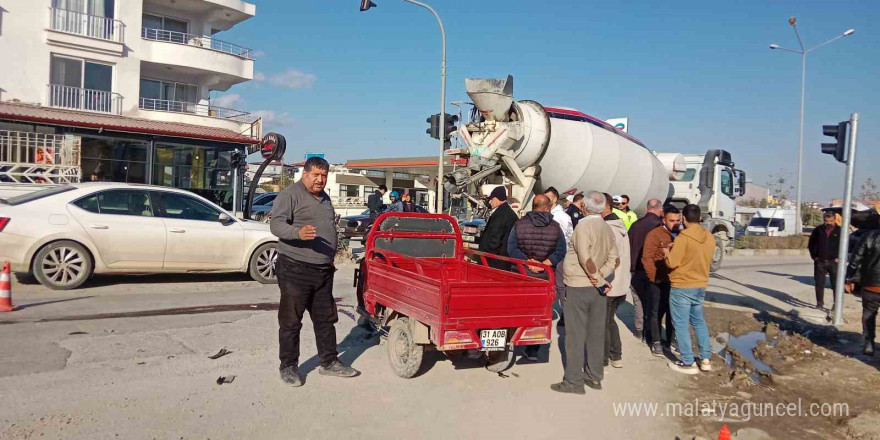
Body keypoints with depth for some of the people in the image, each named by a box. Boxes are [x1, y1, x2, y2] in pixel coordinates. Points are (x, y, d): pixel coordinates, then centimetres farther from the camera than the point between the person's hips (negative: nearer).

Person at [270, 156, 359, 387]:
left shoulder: (325, 198, 17)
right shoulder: (290, 195, -8)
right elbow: (276, 224, -19)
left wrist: (331, 259, 27)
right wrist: (298, 233, -37)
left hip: (323, 271, 8)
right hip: (295, 269, -8)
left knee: (326, 319, 14)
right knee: (291, 321, 1)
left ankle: (329, 363, 24)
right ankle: (288, 367, 12)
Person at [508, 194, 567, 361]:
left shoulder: (519, 224, -3)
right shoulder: (555, 227, -2)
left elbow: (511, 248, -13)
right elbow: (560, 251, -12)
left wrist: (528, 262, -14)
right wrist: (544, 264, -15)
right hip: (545, 278, 0)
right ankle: (532, 351, 12)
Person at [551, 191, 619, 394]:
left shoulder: (584, 226, -16)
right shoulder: (608, 229, 7)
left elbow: (586, 259, -22)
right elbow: (614, 260, 6)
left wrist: (599, 280, -12)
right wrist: (600, 276, -6)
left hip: (578, 286, -7)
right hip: (597, 288, 7)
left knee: (576, 335, -1)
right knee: (596, 333, 12)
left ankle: (574, 381, 4)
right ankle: (594, 377, 21)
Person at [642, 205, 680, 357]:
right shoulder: (655, 234, -9)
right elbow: (647, 258, -11)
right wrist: (654, 278, -13)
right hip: (659, 282, -5)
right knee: (656, 313, 6)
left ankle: (670, 341, 27)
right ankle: (656, 342, 18)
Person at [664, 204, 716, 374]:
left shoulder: (683, 237, -18)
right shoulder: (710, 238, 4)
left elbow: (672, 263, -18)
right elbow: (705, 260, 13)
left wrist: (667, 252, 1)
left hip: (682, 287, -7)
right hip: (701, 286, 7)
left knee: (681, 325, 3)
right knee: (699, 321, 20)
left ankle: (688, 363, 7)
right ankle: (706, 359, 21)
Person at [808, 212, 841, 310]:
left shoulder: (839, 231, -2)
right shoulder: (818, 230, 4)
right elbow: (811, 244, 12)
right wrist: (814, 256, 4)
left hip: (834, 262, -2)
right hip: (820, 262, 2)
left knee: (836, 284, 2)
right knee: (819, 284, 6)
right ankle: (819, 303, 17)